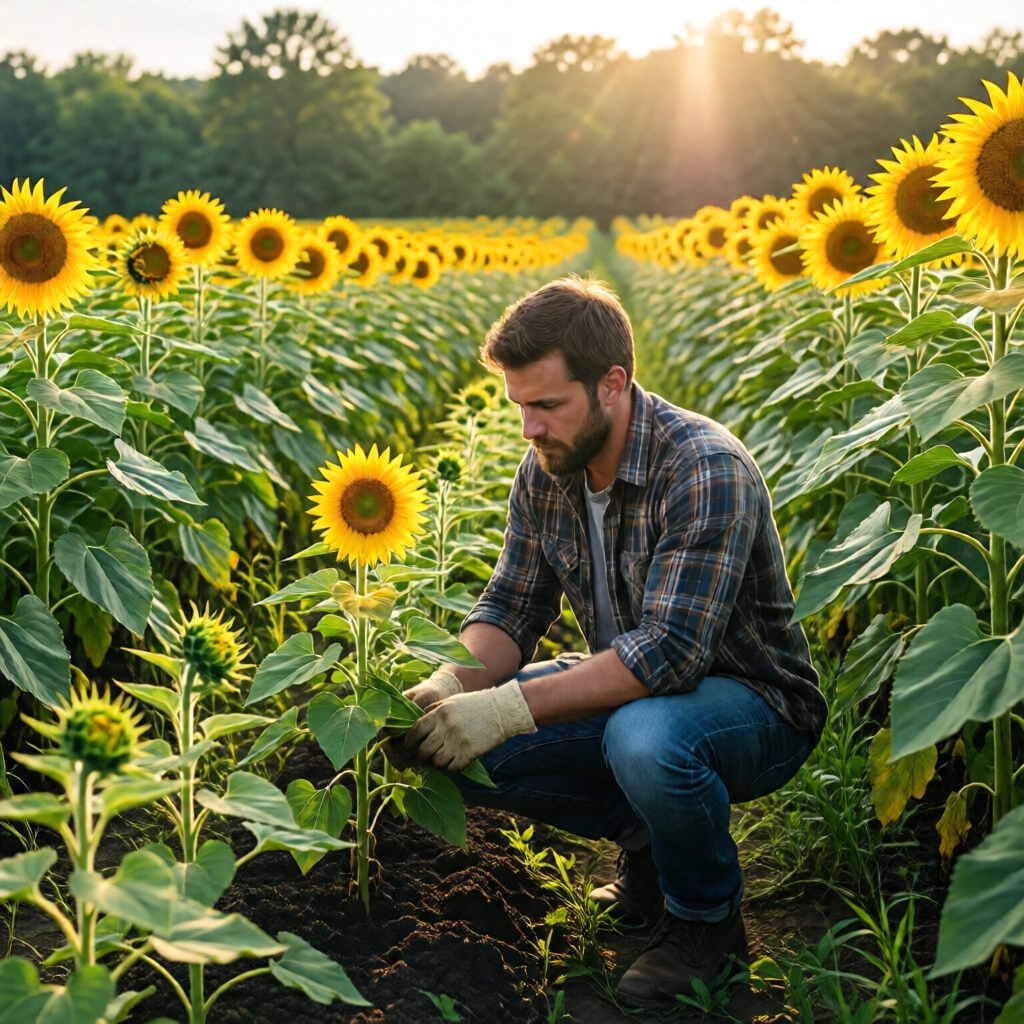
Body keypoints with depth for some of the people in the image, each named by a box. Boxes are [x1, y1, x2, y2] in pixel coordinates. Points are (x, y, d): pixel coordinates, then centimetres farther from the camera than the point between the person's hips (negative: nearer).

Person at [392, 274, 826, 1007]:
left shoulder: (705, 470, -29)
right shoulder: (546, 471, -5)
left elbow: (670, 652, -36)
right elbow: (511, 611, -1)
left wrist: (511, 708, -39)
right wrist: (452, 684, -22)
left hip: (754, 709, -7)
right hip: (630, 692, 7)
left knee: (645, 738, -40)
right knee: (463, 743, -11)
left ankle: (709, 918, -8)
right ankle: (645, 838, 9)